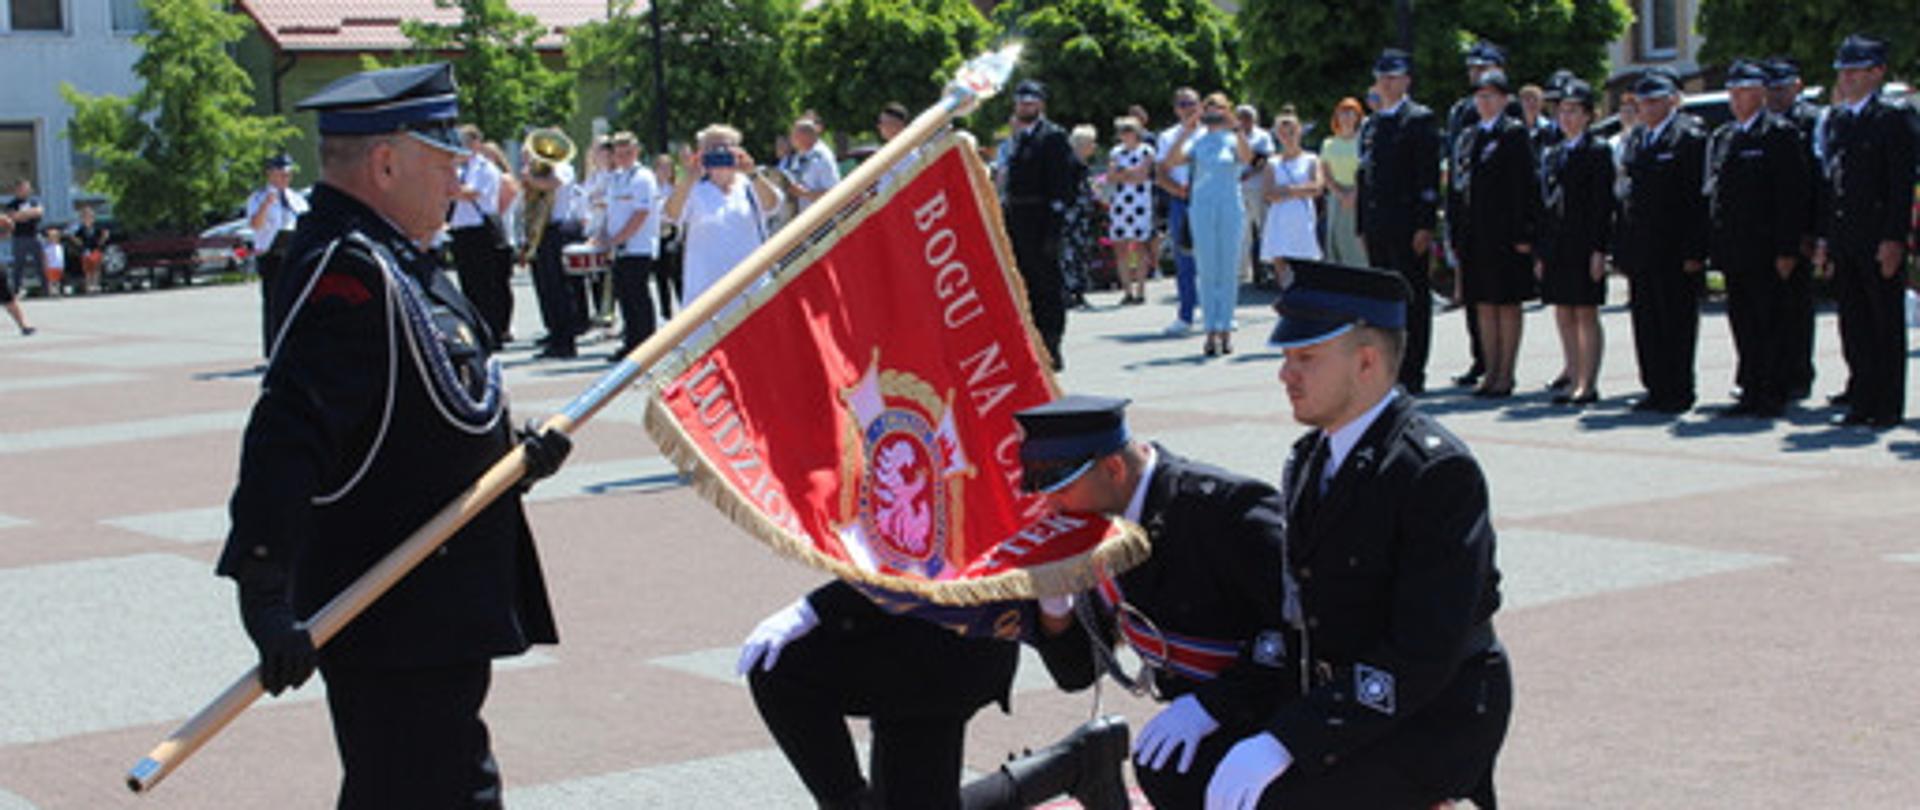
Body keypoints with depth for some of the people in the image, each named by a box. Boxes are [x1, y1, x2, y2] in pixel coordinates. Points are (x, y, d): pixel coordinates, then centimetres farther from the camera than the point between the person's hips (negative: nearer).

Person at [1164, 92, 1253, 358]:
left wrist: (1236, 129, -29)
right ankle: (1211, 330, 0)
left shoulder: (1233, 140, 4)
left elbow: (1247, 158, -18)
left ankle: (1226, 329, 6)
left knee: (1229, 270, 1)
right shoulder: (1197, 140, 7)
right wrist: (1185, 134, -17)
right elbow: (1171, 162, -7)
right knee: (1206, 270, -2)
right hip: (1202, 208, 1)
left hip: (1231, 208, -1)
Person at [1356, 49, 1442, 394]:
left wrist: (1425, 225, -15)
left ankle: (1412, 375, 1)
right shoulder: (1370, 125, 18)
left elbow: (1429, 175, -9)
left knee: (1413, 300, -2)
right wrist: (1362, 227, 14)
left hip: (1408, 226, -6)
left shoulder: (1420, 119, -3)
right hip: (1377, 227, 6)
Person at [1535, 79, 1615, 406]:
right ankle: (1573, 372, 18)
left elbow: (1603, 204, -9)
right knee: (1564, 315, 10)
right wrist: (1541, 253, 11)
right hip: (1556, 245, 6)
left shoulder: (1597, 151, -4)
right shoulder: (1553, 153, 15)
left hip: (1584, 244, -6)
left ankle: (1587, 383, -1)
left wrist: (1599, 250, -15)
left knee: (1586, 314, -3)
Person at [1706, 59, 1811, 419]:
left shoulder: (1780, 133, -4)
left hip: (1766, 250, -6)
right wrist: (1712, 247, 7)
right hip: (1732, 251, 6)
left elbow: (1792, 196, -9)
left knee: (1773, 324, -2)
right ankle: (1751, 392, 14)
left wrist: (1787, 250, -14)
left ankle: (1775, 395, 3)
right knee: (1743, 325, 9)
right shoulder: (1720, 138, 16)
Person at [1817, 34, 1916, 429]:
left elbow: (1902, 184, -10)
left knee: (1887, 325, 1)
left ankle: (1889, 406, 6)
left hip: (1880, 239, -6)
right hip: (1844, 240, 6)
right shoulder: (1835, 119, 13)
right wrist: (1825, 235, 11)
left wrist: (1894, 239, -16)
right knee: (1853, 323, 9)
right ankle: (1861, 400, 16)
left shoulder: (1893, 117, -6)